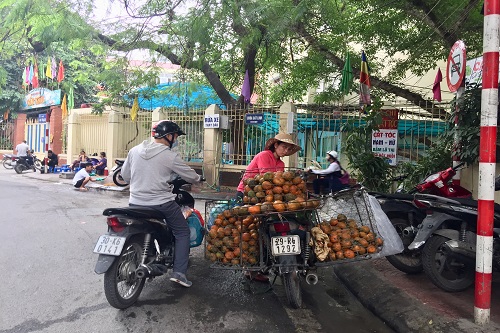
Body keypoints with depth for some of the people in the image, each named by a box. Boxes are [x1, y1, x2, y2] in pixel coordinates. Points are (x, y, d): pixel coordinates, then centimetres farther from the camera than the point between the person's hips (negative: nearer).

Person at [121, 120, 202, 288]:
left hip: (136, 202, 5)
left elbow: (125, 175, 13)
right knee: (182, 232, 11)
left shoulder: (134, 151, 3)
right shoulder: (170, 156, -11)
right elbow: (191, 176, -2)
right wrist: (198, 179, 21)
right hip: (162, 203, -5)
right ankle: (179, 272, 4)